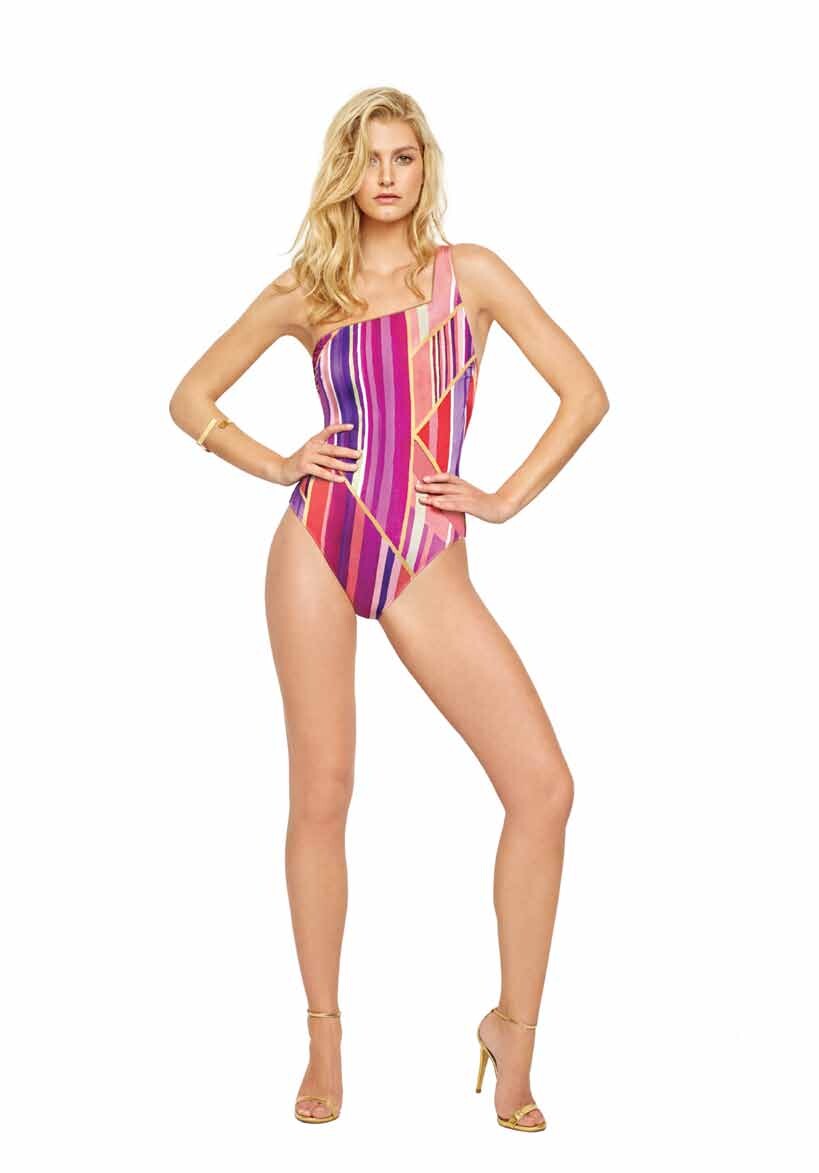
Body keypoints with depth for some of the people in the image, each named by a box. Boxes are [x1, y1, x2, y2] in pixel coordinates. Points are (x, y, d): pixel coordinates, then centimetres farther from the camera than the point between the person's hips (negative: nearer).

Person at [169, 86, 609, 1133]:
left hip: (429, 565, 0)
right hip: (322, 544, 0)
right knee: (320, 792, 2)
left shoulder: (470, 273, 7)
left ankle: (513, 1029, 6)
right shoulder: (305, 294, 8)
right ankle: (325, 1035, 18)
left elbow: (584, 393, 5)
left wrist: (508, 498, -1)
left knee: (543, 786, -11)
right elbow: (191, 397, 16)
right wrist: (275, 466, 2)